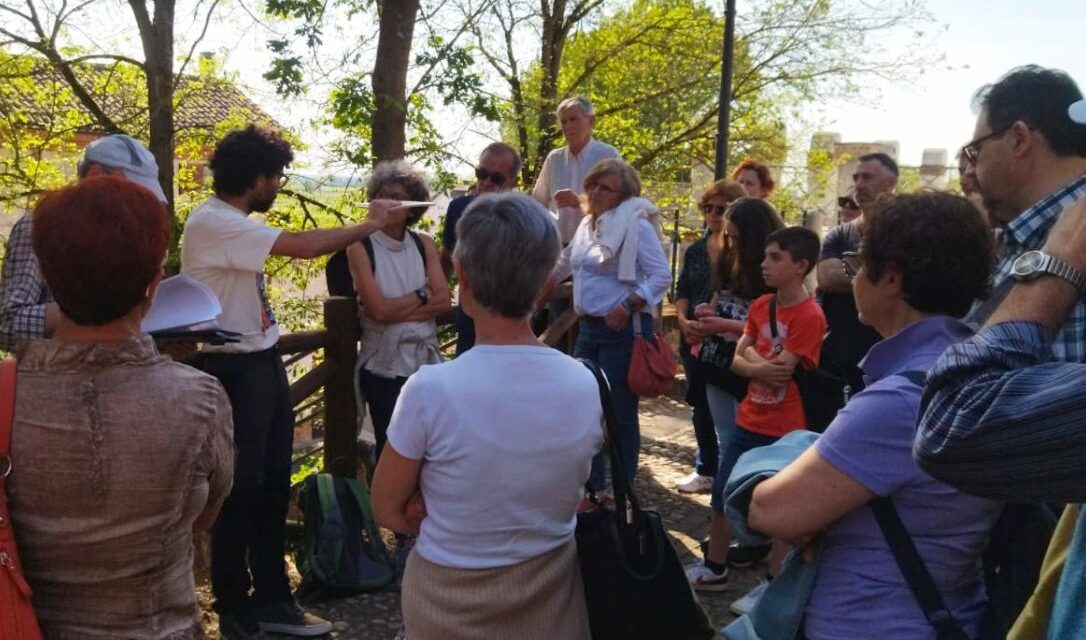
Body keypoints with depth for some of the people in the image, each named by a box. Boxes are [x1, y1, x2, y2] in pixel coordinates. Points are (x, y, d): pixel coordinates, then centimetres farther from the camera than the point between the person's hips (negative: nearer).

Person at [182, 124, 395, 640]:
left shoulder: (234, 223, 12)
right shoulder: (213, 222, -19)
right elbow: (304, 246, -24)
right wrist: (370, 225, -13)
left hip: (263, 364, 10)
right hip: (235, 371, -10)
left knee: (273, 485, 15)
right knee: (240, 490, 2)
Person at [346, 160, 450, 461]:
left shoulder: (424, 244, 7)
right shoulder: (360, 247, -5)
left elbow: (443, 302, -3)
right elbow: (377, 309, -14)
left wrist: (396, 310, -13)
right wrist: (422, 294, -4)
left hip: (427, 360, 4)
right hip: (385, 364, -4)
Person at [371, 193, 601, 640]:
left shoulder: (431, 389, -27)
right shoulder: (587, 386, -15)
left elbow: (388, 512, -11)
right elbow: (560, 497, 0)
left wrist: (452, 522, -1)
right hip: (551, 596, 2)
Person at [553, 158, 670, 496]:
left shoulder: (636, 225, -11)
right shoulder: (586, 223, 12)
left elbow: (662, 276, -15)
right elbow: (566, 263, 29)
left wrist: (628, 306, -23)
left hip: (622, 329, -8)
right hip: (589, 327, 8)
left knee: (620, 414, 2)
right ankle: (593, 486, 26)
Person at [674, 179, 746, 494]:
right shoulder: (695, 250, 11)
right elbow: (682, 291, 12)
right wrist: (683, 320, -6)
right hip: (694, 339, 6)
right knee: (700, 404, 14)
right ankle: (706, 470, 28)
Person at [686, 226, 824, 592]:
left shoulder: (809, 316, -18)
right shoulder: (761, 305, 6)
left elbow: (780, 371, -22)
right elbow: (737, 360, 2)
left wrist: (752, 354, -6)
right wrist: (758, 368, -18)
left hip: (783, 431, -7)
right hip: (748, 421, 8)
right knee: (722, 497, 16)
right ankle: (715, 569, 33)